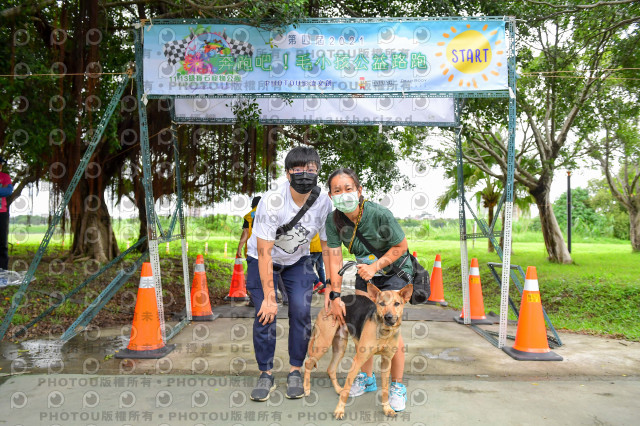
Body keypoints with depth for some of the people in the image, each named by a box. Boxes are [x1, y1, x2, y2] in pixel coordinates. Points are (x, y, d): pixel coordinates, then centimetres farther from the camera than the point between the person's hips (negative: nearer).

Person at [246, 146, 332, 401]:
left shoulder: (323, 203, -21)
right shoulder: (272, 201, -32)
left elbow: (329, 247, -12)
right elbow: (265, 252, -29)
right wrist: (269, 298, -28)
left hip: (298, 260, 3)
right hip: (262, 259, -2)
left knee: (301, 311, -10)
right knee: (265, 314, -11)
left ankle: (295, 372, 9)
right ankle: (265, 375, 7)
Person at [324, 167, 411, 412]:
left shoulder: (380, 215, -31)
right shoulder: (334, 220, -18)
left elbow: (401, 246, -17)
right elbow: (335, 258, -15)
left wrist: (375, 266, -26)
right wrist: (335, 295, -18)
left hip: (394, 271, -4)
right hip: (366, 272, 5)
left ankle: (397, 386, 11)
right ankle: (367, 378, 26)